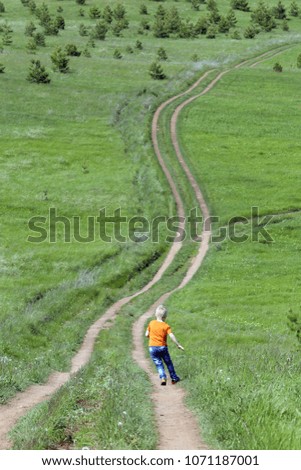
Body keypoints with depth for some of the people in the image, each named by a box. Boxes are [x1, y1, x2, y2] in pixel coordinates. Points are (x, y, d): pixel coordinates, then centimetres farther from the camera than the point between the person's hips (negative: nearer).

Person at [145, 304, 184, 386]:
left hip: (152, 347, 1)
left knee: (158, 364, 5)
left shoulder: (151, 323, 0)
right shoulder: (166, 326, -8)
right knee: (168, 363, 15)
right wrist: (178, 345, -10)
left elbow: (146, 335, 6)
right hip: (162, 347, -1)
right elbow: (172, 336, -16)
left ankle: (163, 377, -14)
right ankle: (174, 378, 22)